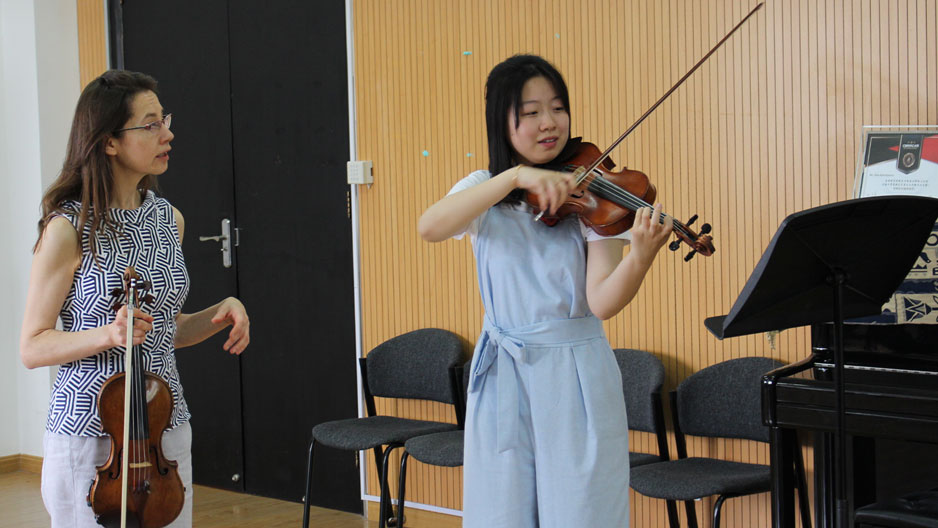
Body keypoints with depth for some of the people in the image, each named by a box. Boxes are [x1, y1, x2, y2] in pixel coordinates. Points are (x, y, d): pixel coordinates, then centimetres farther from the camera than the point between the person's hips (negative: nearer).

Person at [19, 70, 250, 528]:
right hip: (90, 434, -6)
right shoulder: (71, 228, -12)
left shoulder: (168, 220, 7)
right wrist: (108, 334, -24)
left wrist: (221, 313, 0)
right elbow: (32, 347, -9)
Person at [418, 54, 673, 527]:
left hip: (576, 378, -2)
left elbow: (602, 303, -14)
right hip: (502, 379, 2)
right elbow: (429, 227, -19)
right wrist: (516, 177, -27)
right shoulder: (485, 192, 4)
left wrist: (641, 256, -33)